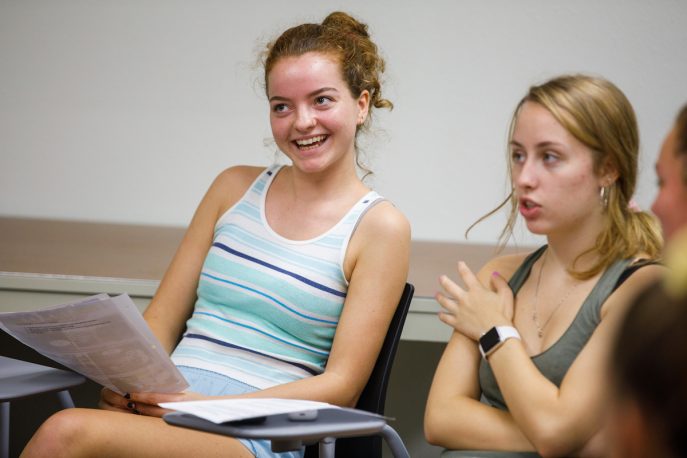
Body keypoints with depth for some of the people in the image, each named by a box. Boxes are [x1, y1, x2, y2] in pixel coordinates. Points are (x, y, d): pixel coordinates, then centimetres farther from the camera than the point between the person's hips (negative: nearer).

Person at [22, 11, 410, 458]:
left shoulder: (379, 227, 3)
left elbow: (342, 384, -3)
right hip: (165, 404, 4)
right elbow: (162, 320, 16)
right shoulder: (235, 187, 17)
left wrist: (214, 405, -15)